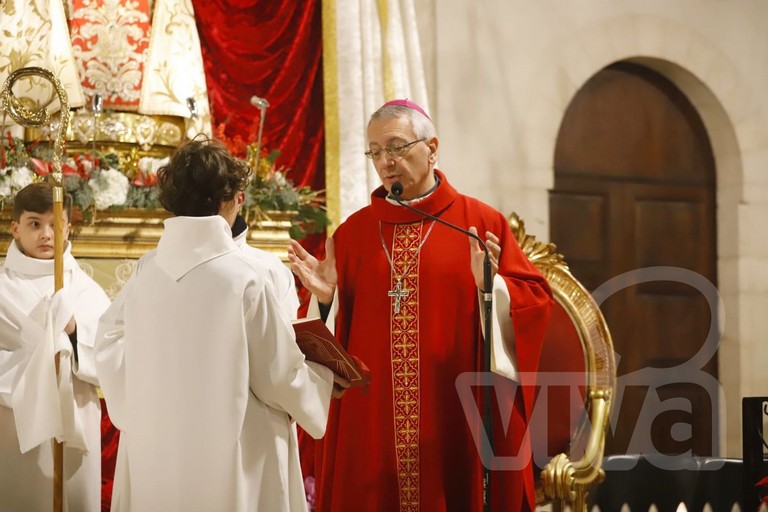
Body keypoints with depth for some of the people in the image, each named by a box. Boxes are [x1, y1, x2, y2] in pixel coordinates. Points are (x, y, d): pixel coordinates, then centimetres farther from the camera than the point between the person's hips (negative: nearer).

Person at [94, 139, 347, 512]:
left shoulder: (145, 271, -3)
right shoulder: (244, 276, -16)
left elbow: (109, 339, 12)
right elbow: (280, 374, -8)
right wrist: (325, 382, 13)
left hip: (154, 451, 5)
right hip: (230, 460, -5)